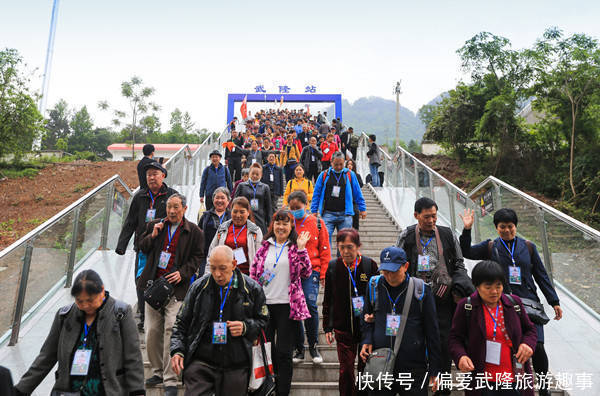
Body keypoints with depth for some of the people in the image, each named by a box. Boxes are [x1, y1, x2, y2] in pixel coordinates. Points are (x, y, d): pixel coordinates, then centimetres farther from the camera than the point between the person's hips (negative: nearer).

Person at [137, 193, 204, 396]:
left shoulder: (193, 232, 0)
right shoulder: (155, 225, 11)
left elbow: (197, 257, 2)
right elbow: (142, 247, 15)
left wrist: (182, 273, -12)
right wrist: (152, 236, -3)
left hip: (176, 287, -4)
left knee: (171, 331, -9)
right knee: (152, 332, 10)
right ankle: (158, 371, 29)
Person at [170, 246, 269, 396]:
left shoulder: (252, 289, -1)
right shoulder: (198, 287, 2)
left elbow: (263, 321, 10)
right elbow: (182, 323, 9)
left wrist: (245, 328, -10)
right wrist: (177, 350, -4)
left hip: (236, 368, 0)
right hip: (200, 363, 0)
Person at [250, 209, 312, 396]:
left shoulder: (295, 247, 1)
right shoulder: (265, 246, 8)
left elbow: (306, 273, -10)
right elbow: (253, 273, 11)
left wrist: (301, 249, -18)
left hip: (287, 305, -3)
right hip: (264, 304, 3)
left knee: (284, 353, 1)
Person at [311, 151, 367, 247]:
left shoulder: (350, 175, 7)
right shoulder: (324, 175, 5)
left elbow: (358, 193, 10)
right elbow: (316, 194, 8)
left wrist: (362, 209, 8)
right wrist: (314, 210, 4)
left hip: (345, 214, 1)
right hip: (328, 214, -1)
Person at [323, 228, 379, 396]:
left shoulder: (370, 264, -6)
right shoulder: (333, 266, -2)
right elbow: (328, 300, 4)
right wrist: (327, 327, 5)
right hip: (343, 328, 1)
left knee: (365, 367, 12)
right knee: (345, 369, 5)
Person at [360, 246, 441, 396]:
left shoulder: (421, 289, -5)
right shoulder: (374, 286, 1)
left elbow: (432, 332, 1)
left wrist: (434, 370, 2)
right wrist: (367, 340, -3)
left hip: (414, 367, -2)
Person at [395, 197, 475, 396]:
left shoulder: (447, 234, 6)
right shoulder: (407, 236, 2)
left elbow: (459, 265, 13)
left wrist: (458, 290, 1)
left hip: (443, 297, 1)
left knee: (444, 342, 2)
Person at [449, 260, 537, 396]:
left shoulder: (514, 303, 4)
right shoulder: (466, 306, -6)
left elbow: (530, 329, 17)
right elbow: (455, 337, -1)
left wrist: (528, 344, -4)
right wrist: (460, 356, -19)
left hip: (515, 380, 3)